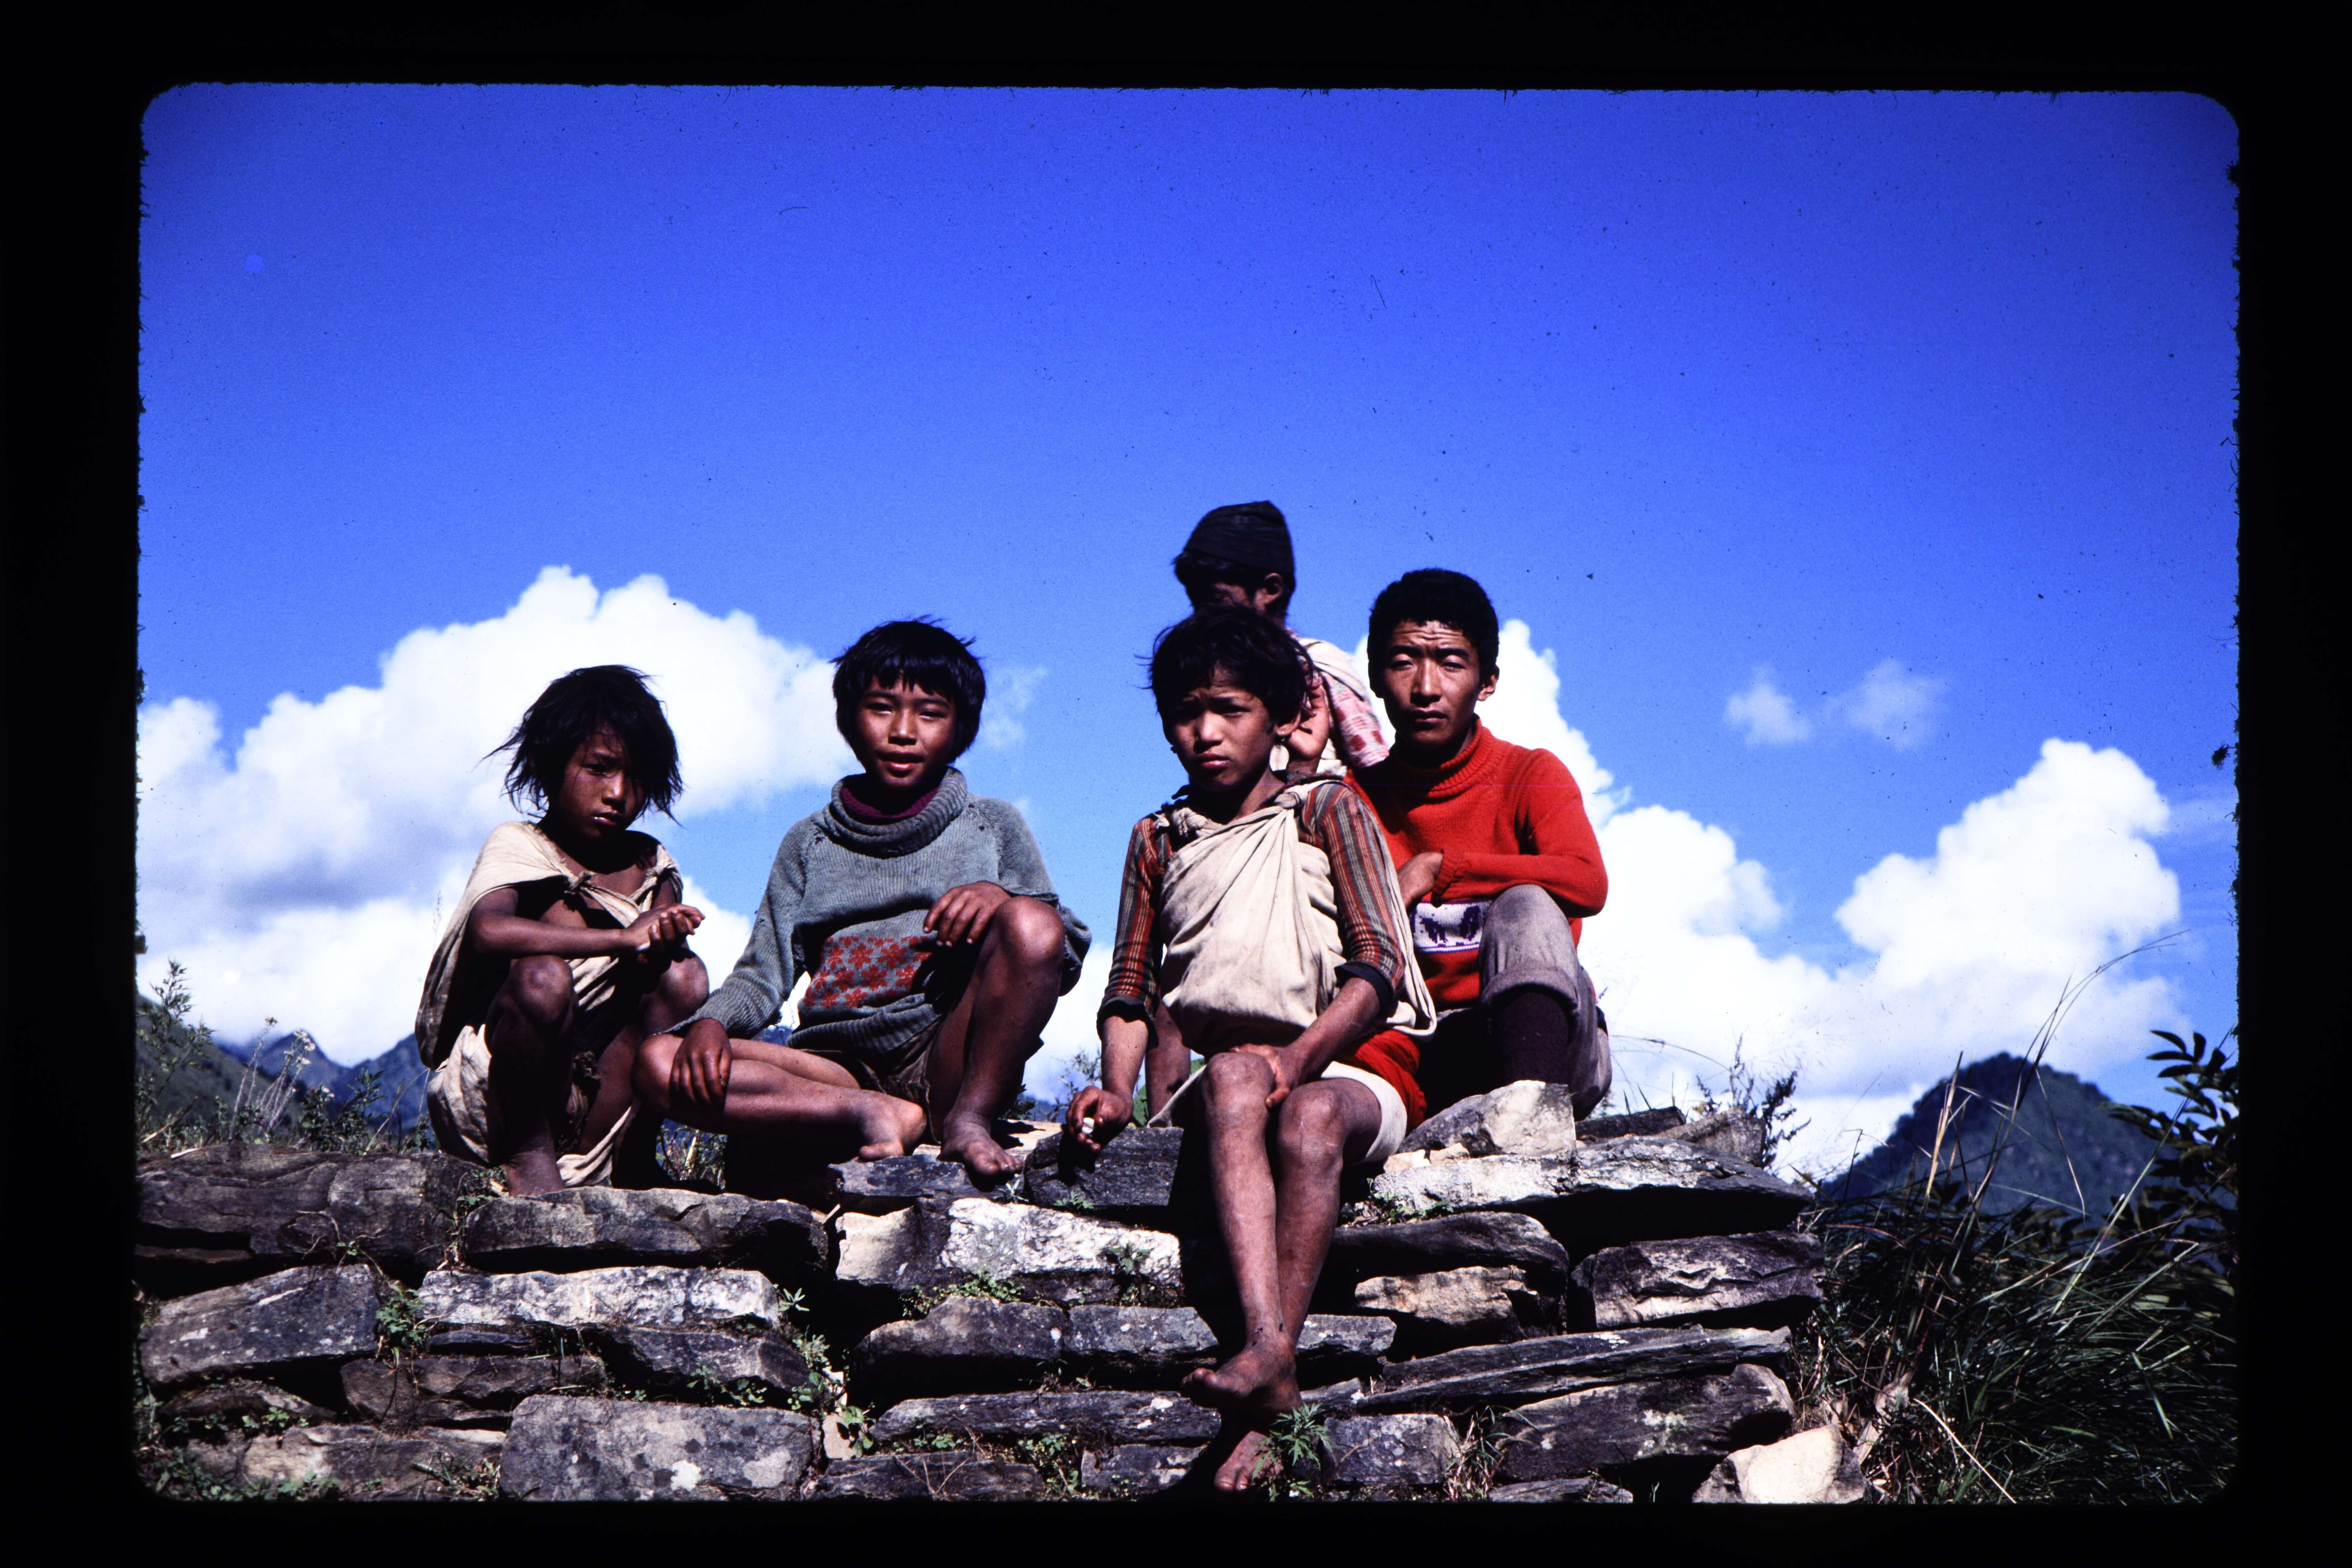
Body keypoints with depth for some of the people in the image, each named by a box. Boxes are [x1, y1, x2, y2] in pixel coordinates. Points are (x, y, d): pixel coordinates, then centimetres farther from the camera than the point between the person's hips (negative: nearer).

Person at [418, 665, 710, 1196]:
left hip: (594, 1089, 5)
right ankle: (527, 1155, -14)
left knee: (683, 975, -15)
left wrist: (663, 942, -28)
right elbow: (488, 932, -30)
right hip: (486, 1097, -5)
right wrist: (624, 938, -32)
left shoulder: (649, 867, 10)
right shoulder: (518, 847, -7)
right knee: (543, 974, -32)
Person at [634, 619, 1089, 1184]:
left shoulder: (993, 829, 16)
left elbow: (1065, 954, 8)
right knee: (661, 1062, -22)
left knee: (1030, 922, -27)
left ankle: (968, 1118, -23)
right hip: (839, 1068, 2)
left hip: (949, 1060, -2)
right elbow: (763, 974, 12)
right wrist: (711, 1022, -10)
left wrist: (1004, 899, -13)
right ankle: (868, 1117, -29)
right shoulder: (811, 843, 21)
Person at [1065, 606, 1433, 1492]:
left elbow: (1379, 968, -3)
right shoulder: (1158, 840, 20)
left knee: (1311, 1117, -38)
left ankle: (1266, 1385, -48)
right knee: (1236, 1072, -35)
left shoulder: (1326, 811, 9)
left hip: (1344, 1071, -1)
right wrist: (1118, 1090, -5)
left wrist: (1299, 1058, -21)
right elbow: (1130, 991, 17)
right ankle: (1268, 1349, -54)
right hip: (1217, 1080, 2)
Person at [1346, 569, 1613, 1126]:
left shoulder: (1529, 777, 4)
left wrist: (1440, 868, -18)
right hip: (1415, 1055, 1)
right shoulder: (1352, 801, 11)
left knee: (1524, 908, -33)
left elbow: (1587, 884, -18)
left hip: (1539, 1040, -1)